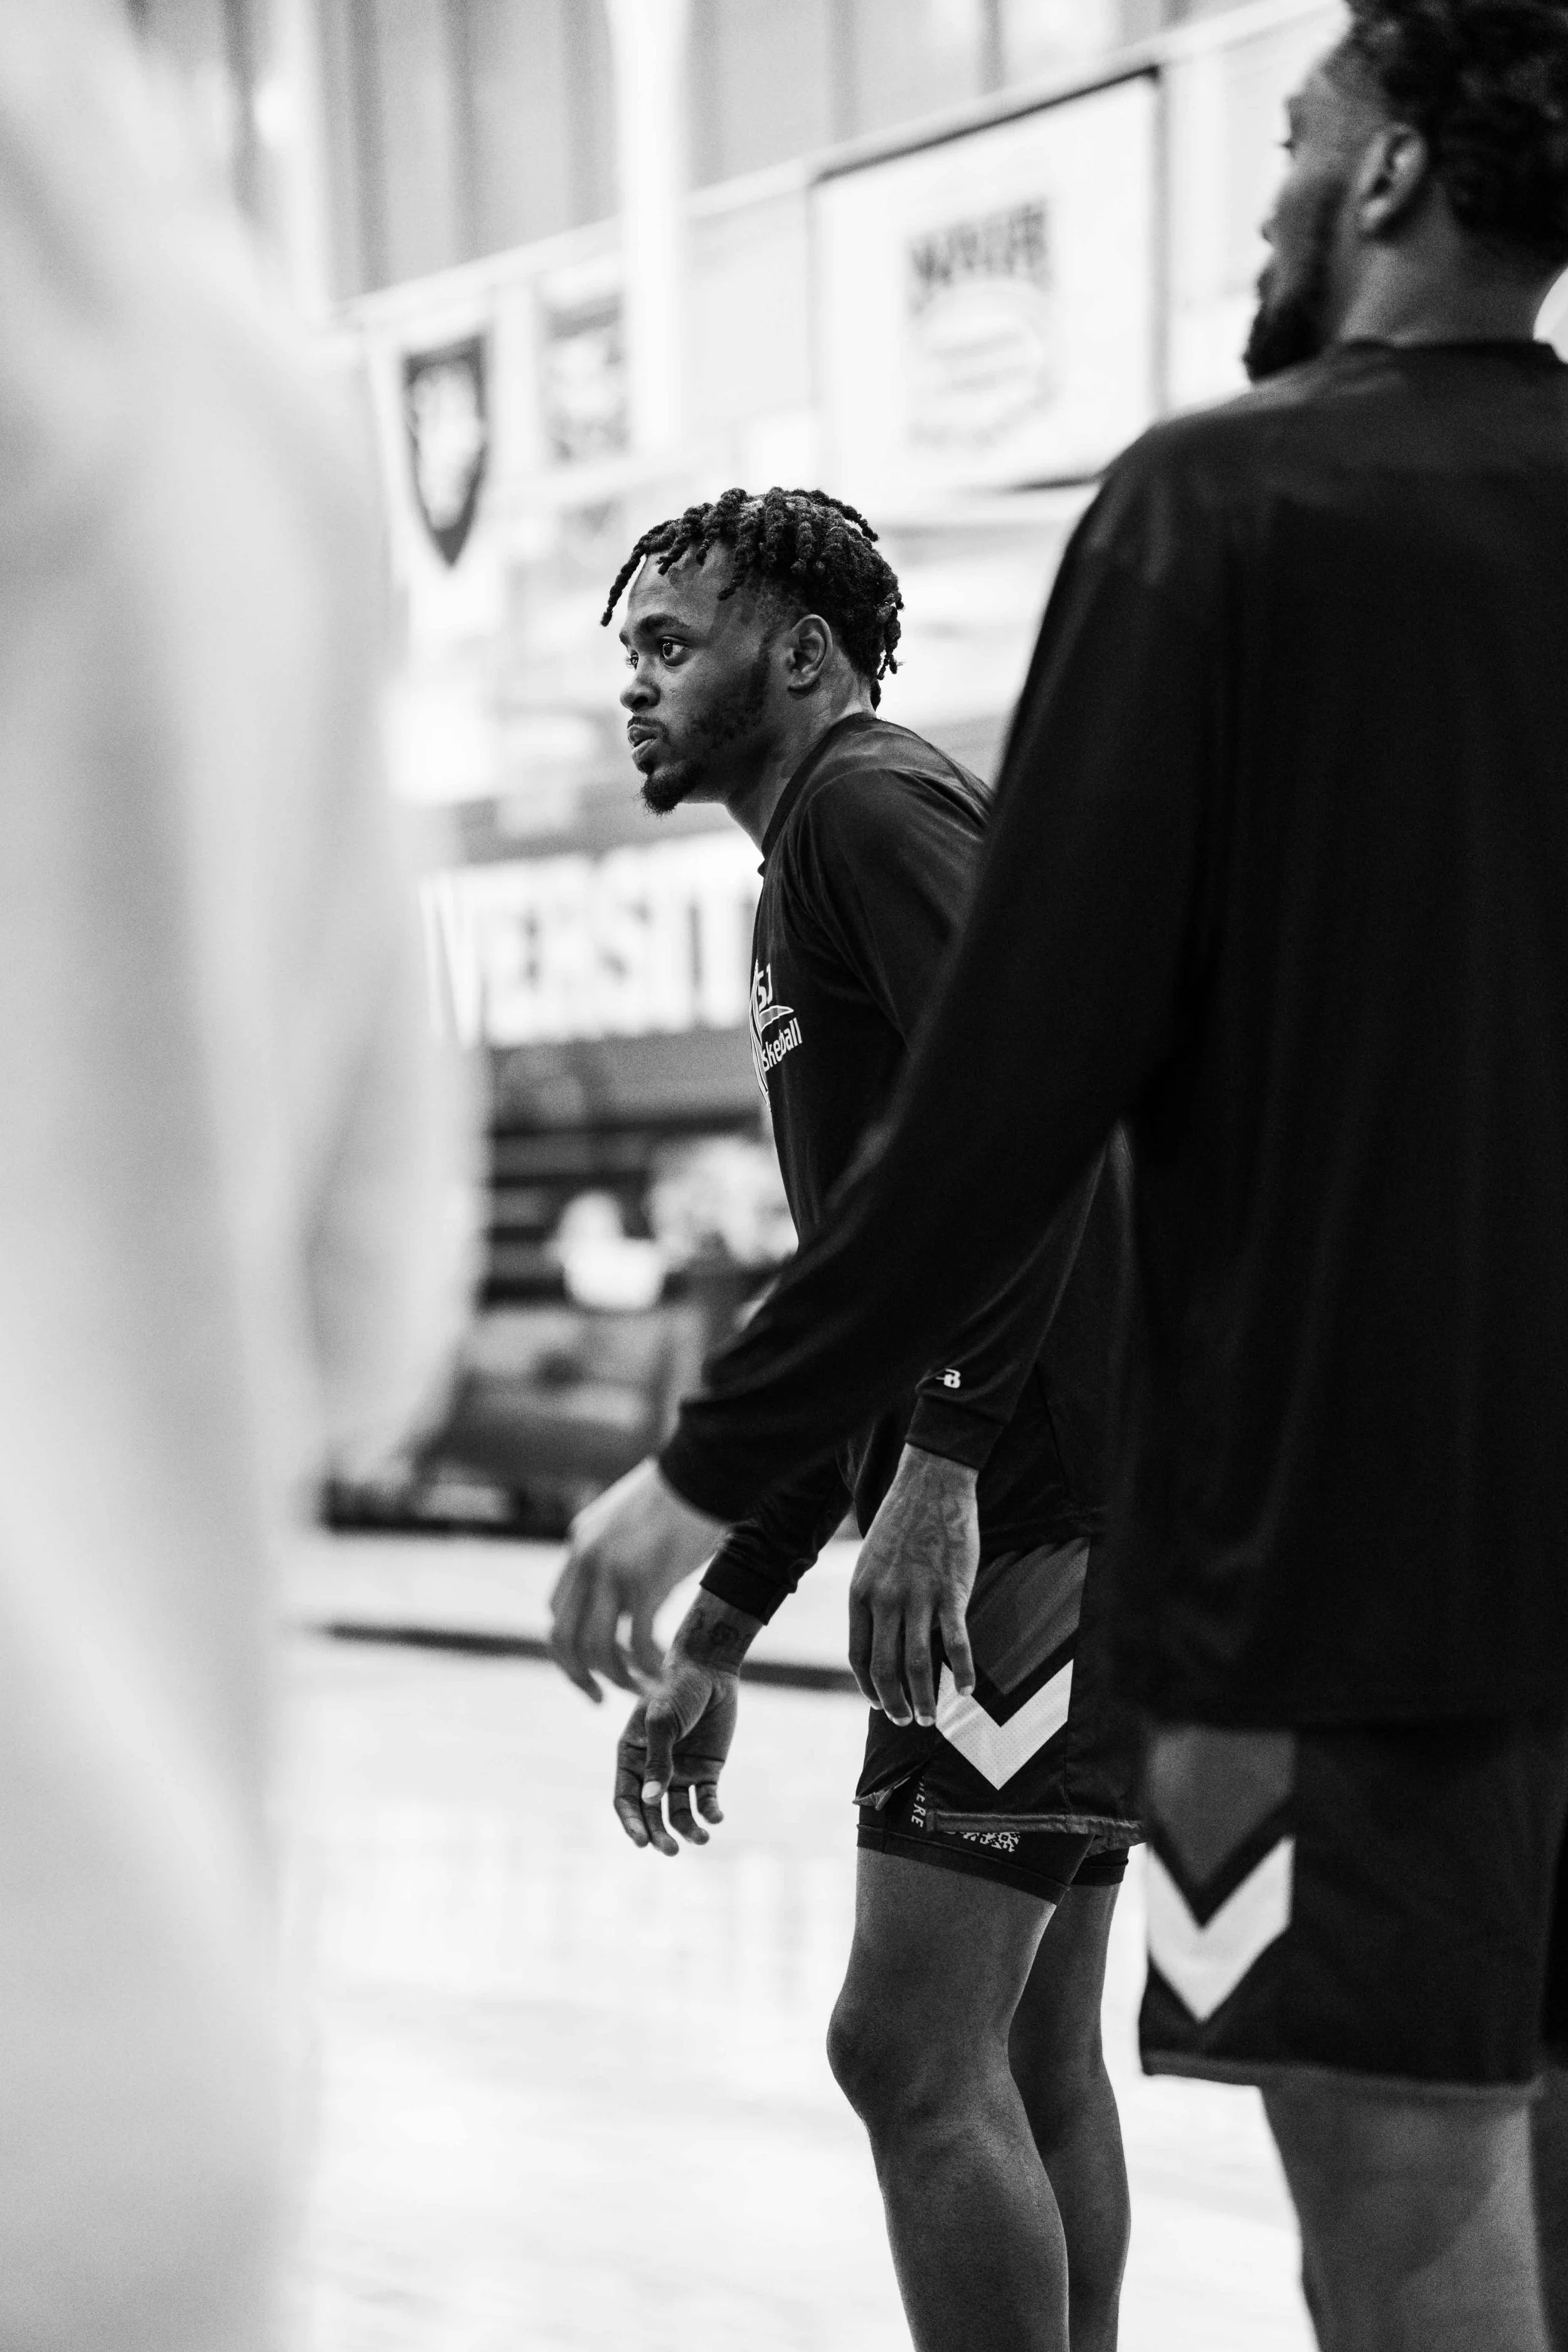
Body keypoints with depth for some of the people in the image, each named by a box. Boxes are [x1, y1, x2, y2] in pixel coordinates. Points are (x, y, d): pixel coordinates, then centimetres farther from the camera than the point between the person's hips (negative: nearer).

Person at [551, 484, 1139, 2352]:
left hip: (1049, 1518, -10)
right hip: (1024, 1524, 10)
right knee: (1030, 2056, 12)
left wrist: (940, 1463, -27)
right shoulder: (812, 873, 24)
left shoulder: (872, 807, -5)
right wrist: (714, 1639, 24)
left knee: (912, 2051, -10)